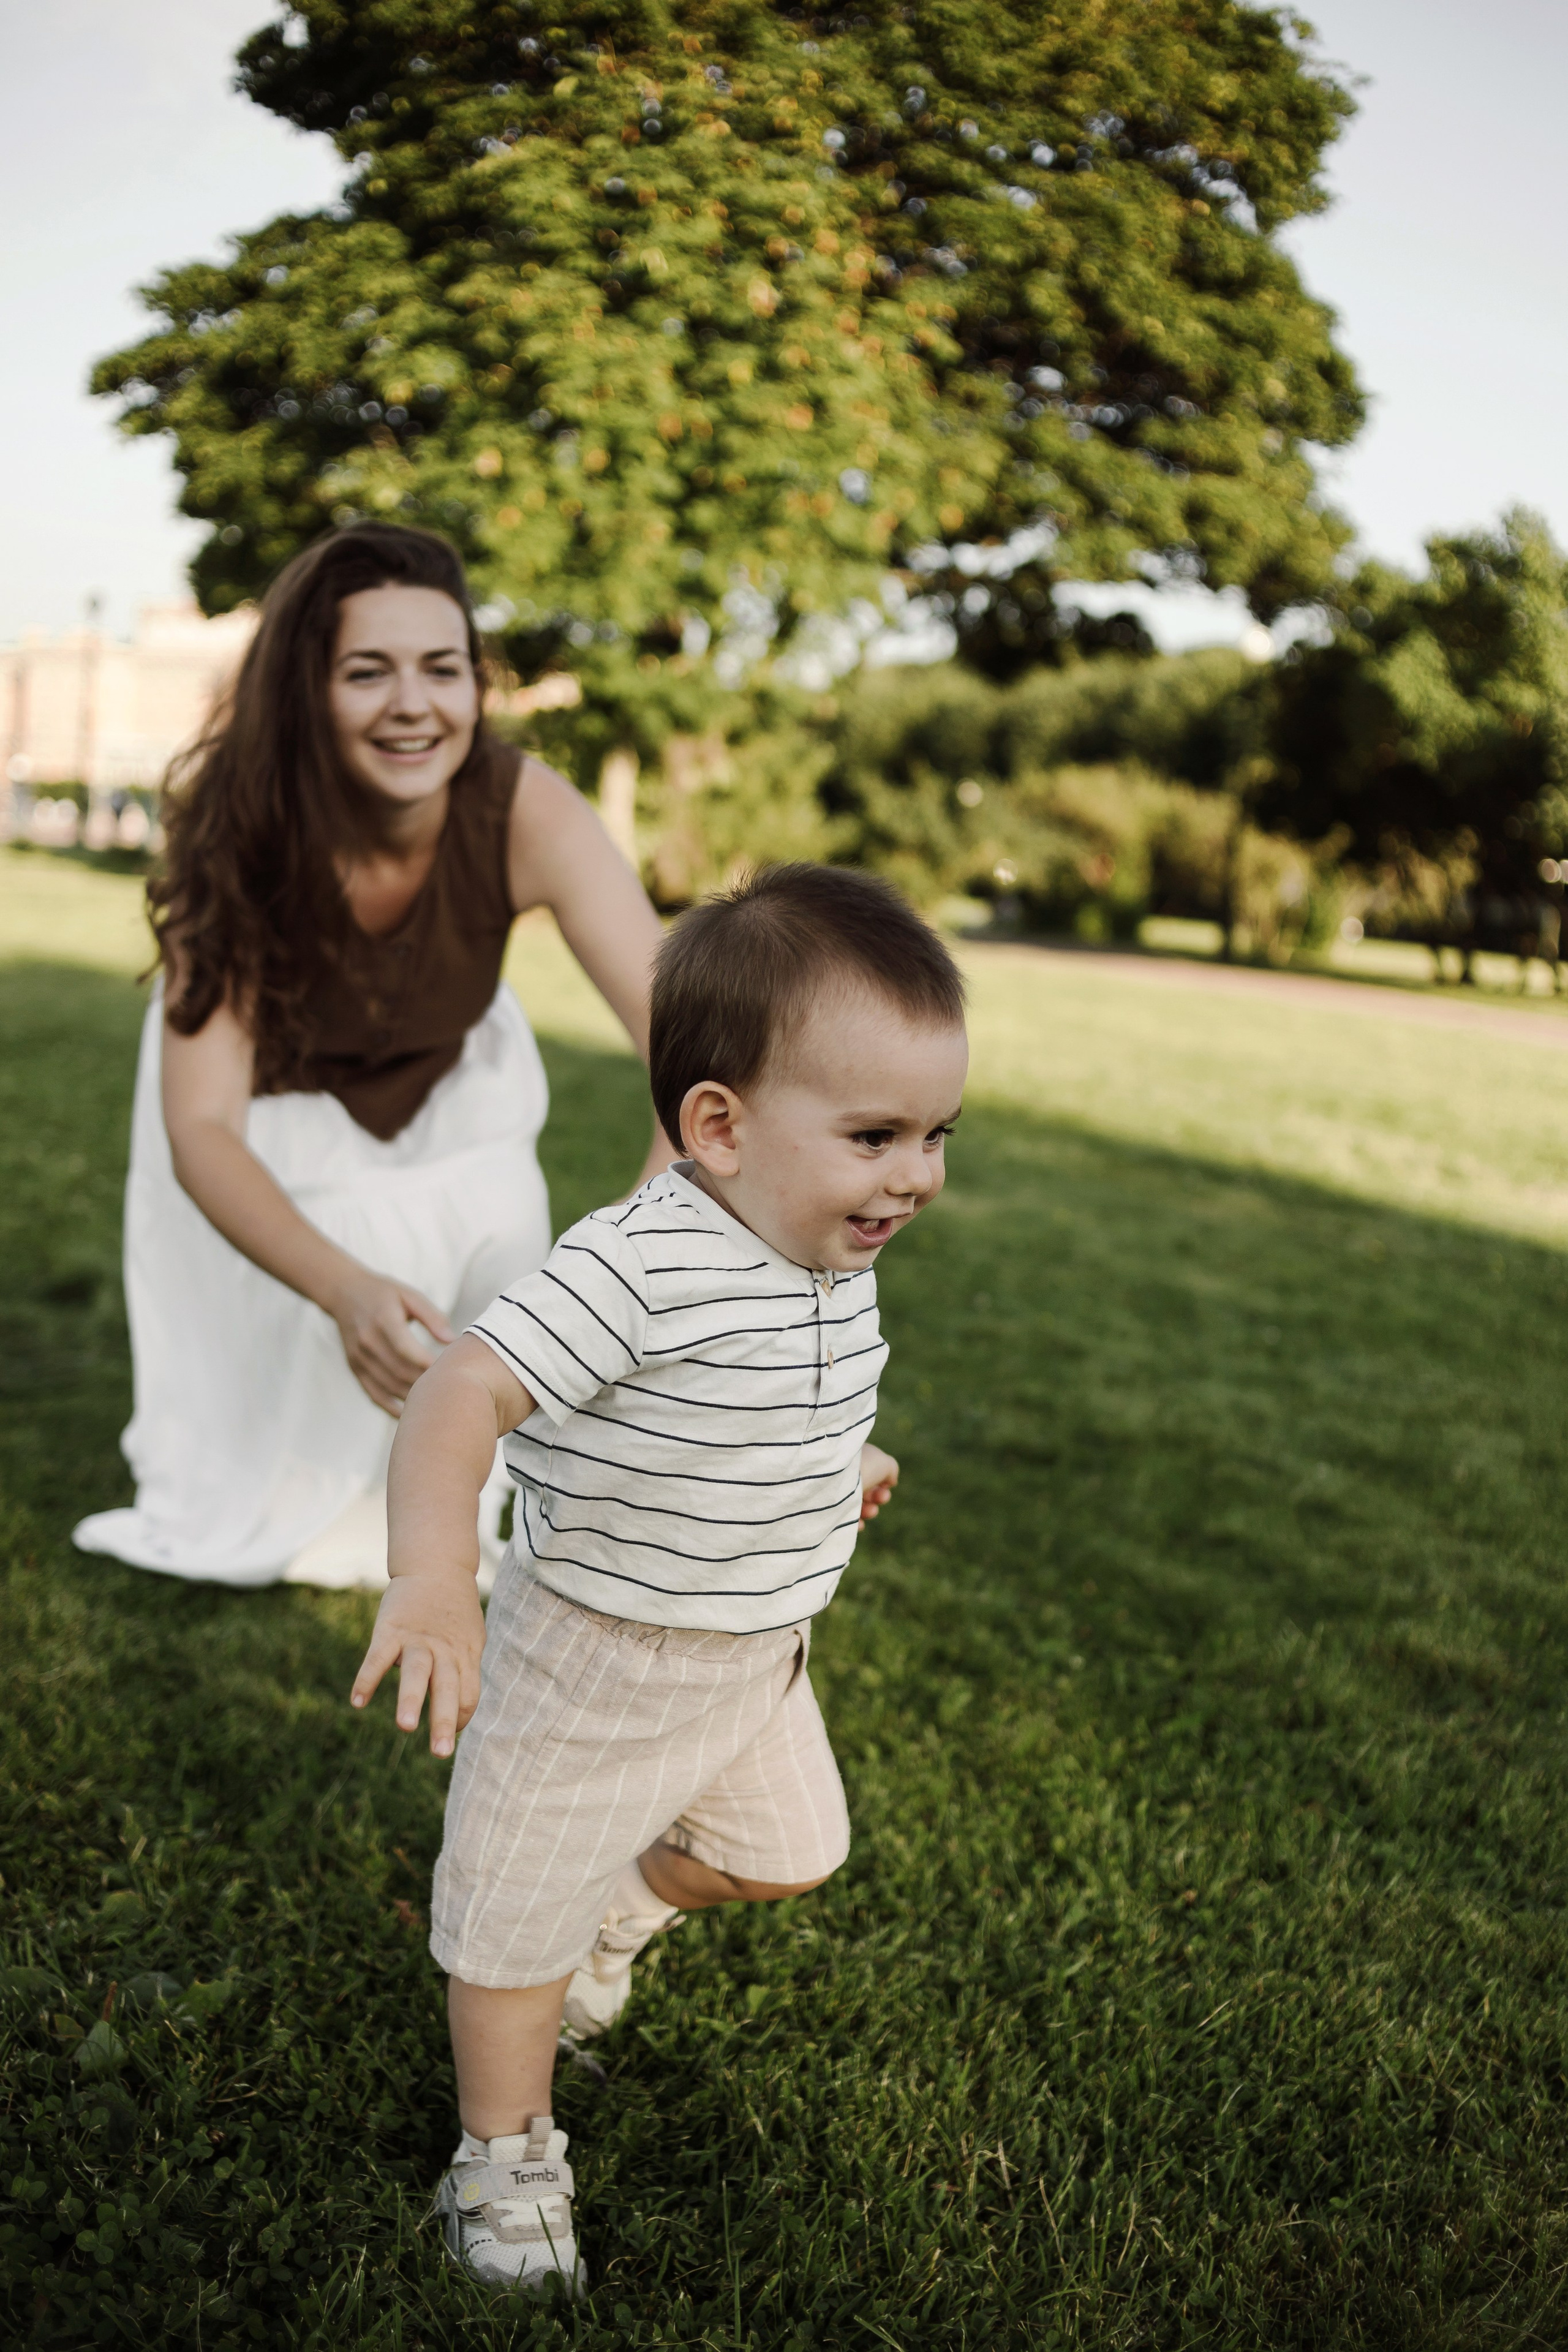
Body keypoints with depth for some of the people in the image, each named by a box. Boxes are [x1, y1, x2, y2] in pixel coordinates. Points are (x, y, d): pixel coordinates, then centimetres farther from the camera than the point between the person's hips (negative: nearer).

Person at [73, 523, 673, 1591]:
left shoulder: (525, 813, -35)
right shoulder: (238, 841, -36)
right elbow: (201, 1125, -39)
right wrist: (346, 1291, -58)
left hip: (450, 1081, 2)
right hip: (271, 1102, -2)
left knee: (502, 1247, -19)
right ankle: (260, 1512, 21)